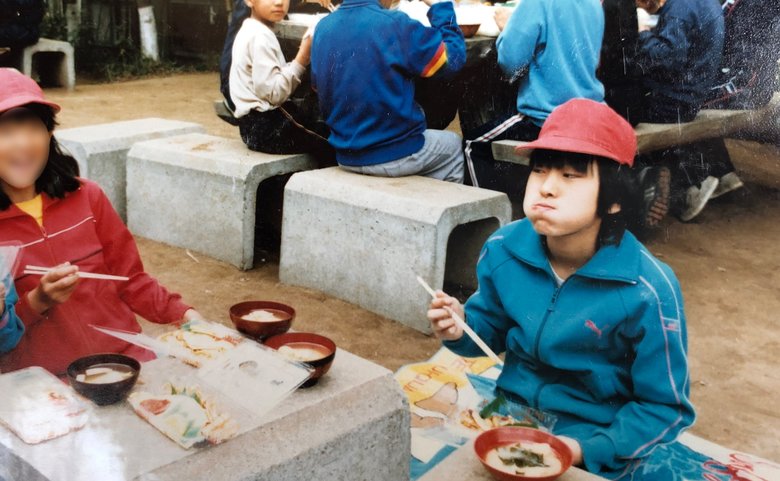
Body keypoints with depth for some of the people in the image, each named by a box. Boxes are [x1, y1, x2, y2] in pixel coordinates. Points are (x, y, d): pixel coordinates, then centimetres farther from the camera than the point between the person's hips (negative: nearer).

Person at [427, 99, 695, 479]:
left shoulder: (647, 292, -21)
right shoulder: (503, 249, -8)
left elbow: (664, 408, -11)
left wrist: (588, 450, -21)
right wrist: (462, 329, -11)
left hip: (592, 435, -3)